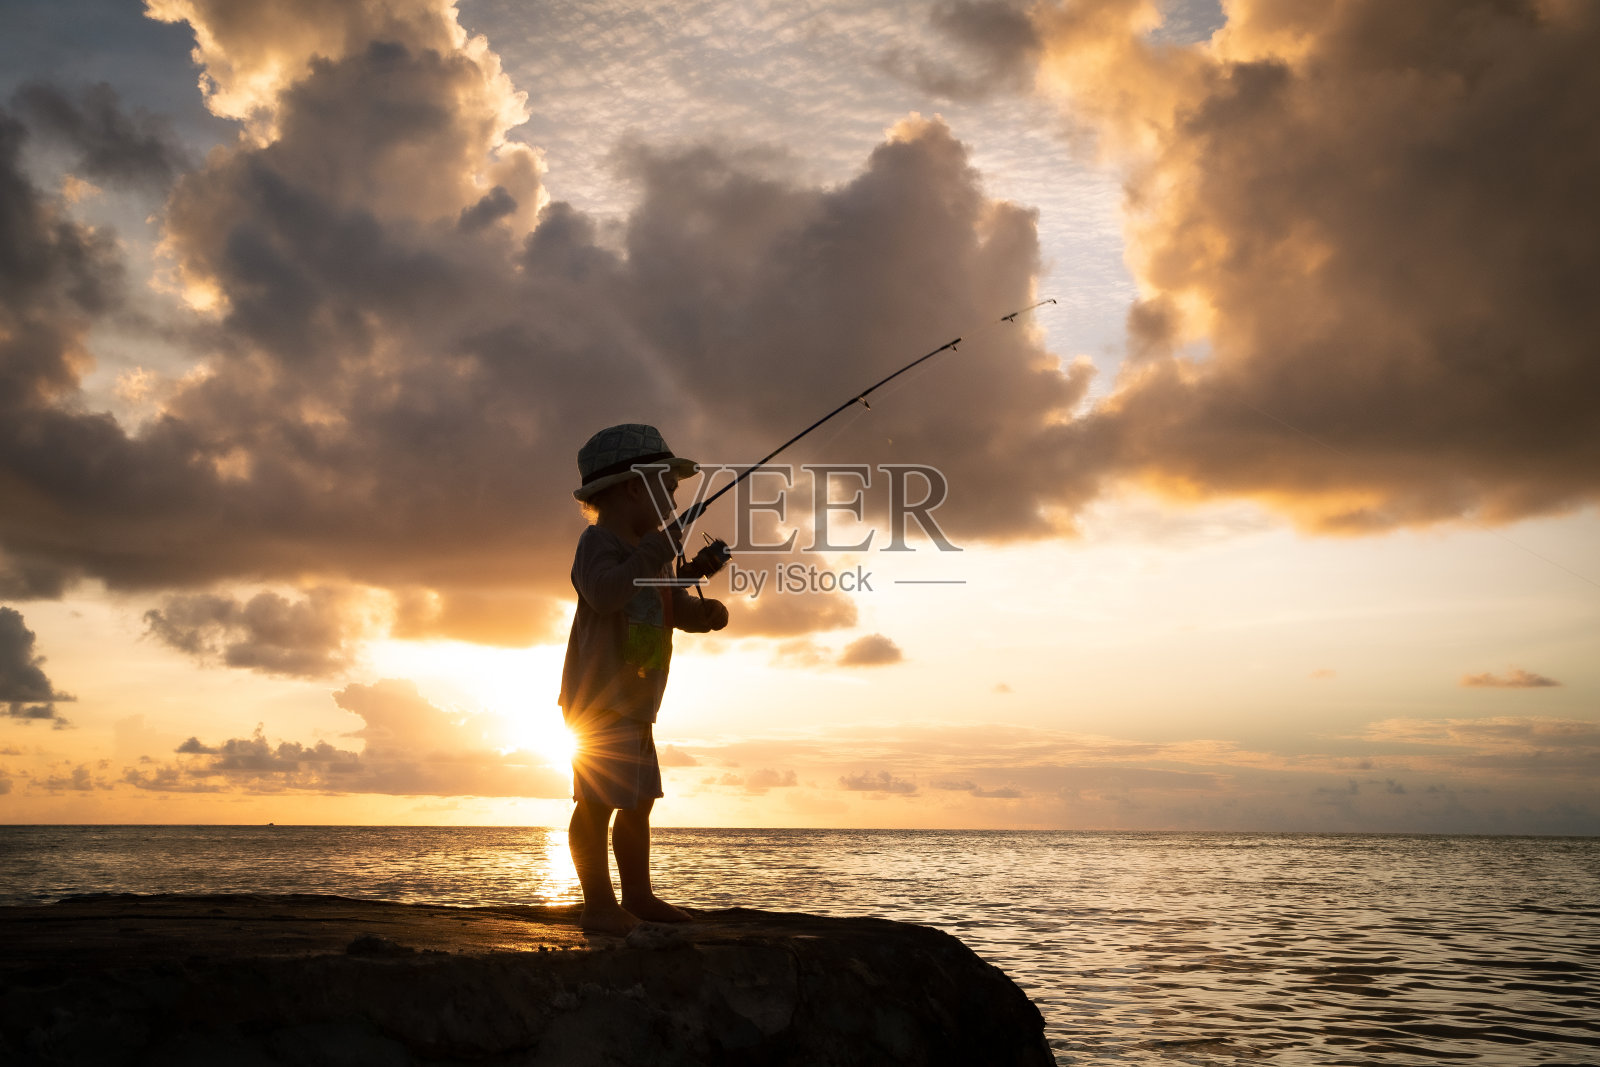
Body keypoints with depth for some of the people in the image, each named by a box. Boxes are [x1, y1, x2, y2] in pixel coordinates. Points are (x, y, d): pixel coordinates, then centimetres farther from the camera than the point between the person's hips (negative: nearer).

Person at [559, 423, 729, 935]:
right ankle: (599, 904, -2)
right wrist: (656, 550, -31)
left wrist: (705, 611, -2)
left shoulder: (648, 552, 18)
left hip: (633, 704, 10)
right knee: (596, 801, -8)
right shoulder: (600, 542, -12)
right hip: (598, 699, -10)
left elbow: (677, 609, 19)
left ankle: (638, 895, 25)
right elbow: (604, 592, -31)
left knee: (638, 802, 15)